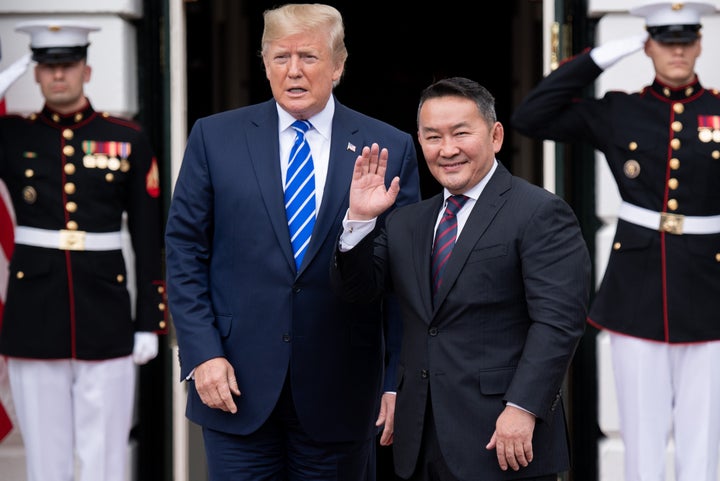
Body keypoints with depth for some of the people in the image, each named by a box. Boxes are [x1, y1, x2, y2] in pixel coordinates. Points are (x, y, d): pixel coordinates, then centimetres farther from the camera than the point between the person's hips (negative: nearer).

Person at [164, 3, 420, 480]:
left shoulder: (390, 148, 2)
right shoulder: (215, 137, 3)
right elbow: (185, 252, 3)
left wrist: (400, 382, -1)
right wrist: (202, 353, -6)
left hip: (339, 390, 0)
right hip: (237, 383, 0)